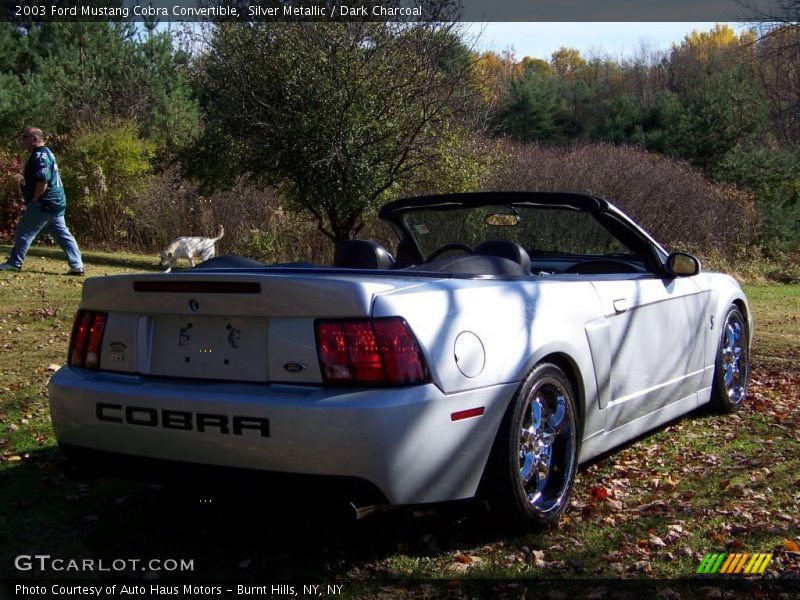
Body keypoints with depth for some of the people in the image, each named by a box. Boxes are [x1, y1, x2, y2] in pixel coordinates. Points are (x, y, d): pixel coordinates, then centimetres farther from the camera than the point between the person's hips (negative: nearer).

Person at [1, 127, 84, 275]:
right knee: (63, 234, 7)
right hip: (57, 202, 10)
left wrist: (33, 200, -17)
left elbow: (43, 181, -25)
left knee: (23, 232, -1)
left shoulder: (39, 156, -16)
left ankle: (14, 263, 6)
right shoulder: (46, 152, 18)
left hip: (44, 204, -10)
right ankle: (77, 266, 3)